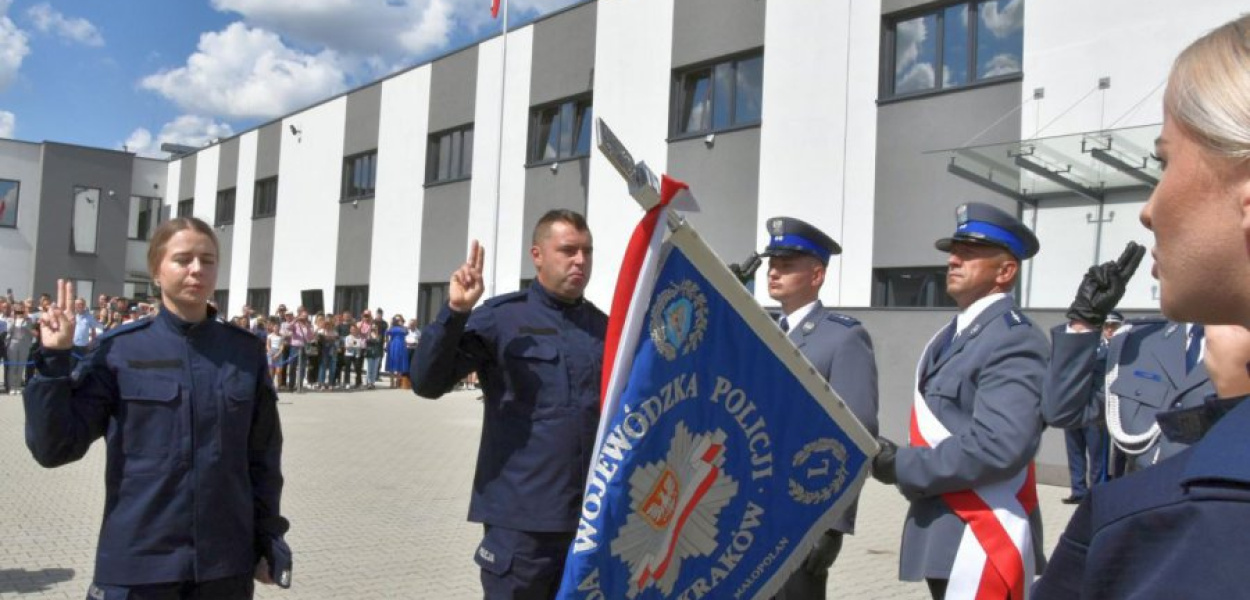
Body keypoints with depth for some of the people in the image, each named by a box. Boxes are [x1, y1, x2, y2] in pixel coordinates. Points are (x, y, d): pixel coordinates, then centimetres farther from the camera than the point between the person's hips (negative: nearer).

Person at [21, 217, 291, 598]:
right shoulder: (119, 351, -4)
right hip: (138, 561, -1)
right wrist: (55, 360, -13)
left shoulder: (245, 352, 1)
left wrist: (267, 540, 6)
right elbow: (55, 447, -6)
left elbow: (262, 455, 6)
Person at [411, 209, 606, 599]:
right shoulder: (502, 317, -6)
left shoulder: (605, 327, 9)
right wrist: (455, 313, -22)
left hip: (591, 517, 5)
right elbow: (427, 382, -12)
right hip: (520, 519, -4)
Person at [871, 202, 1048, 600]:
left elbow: (997, 447, -26)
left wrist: (902, 467, -17)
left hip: (983, 545, -9)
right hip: (943, 538, 9)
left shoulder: (1015, 341, -14)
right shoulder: (950, 337, 14)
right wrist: (905, 464, 2)